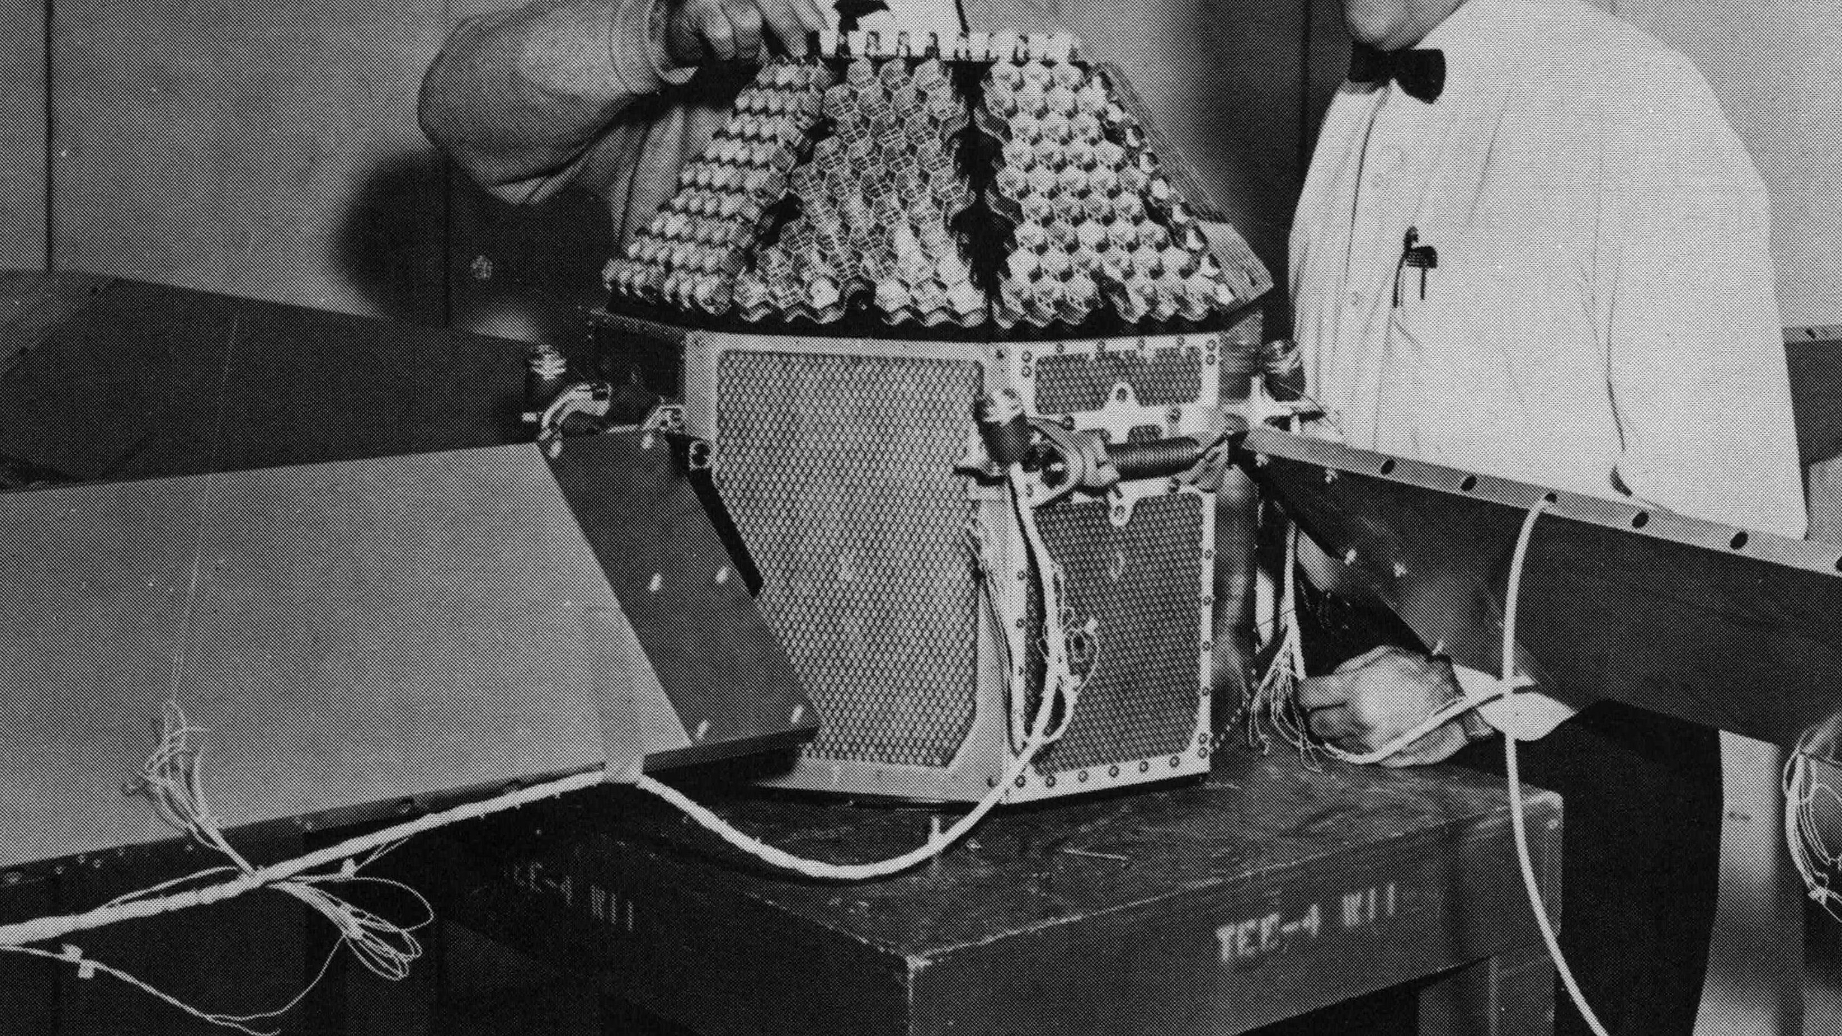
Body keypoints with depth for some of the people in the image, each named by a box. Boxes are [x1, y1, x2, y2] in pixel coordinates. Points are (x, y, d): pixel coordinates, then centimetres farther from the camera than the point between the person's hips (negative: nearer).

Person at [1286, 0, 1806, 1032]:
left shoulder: (1639, 107, -15)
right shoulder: (1360, 116, 8)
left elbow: (1729, 525, -20)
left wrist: (1472, 694, -21)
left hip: (1569, 762, -6)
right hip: (1358, 734, 7)